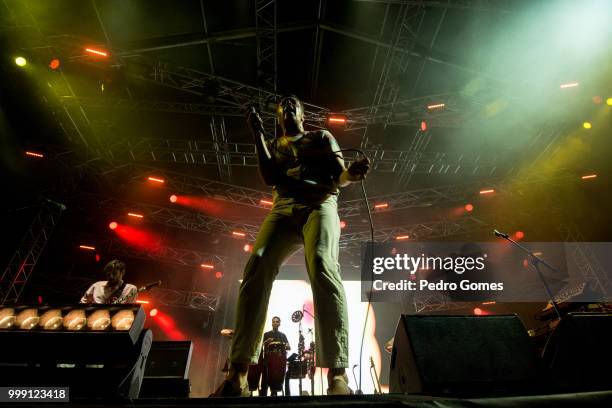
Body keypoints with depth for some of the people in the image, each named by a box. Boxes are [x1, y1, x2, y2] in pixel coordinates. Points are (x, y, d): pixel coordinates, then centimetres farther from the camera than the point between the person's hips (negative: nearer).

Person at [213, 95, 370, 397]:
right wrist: (257, 135, 6)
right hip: (283, 208, 3)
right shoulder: (273, 145, 29)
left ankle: (337, 373, -35)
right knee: (257, 265, -24)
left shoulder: (322, 137, 23)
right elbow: (269, 178, 8)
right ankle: (237, 374, -24)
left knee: (321, 263, -32)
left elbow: (339, 178, 10)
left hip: (319, 204, -2)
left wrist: (351, 173, -15)